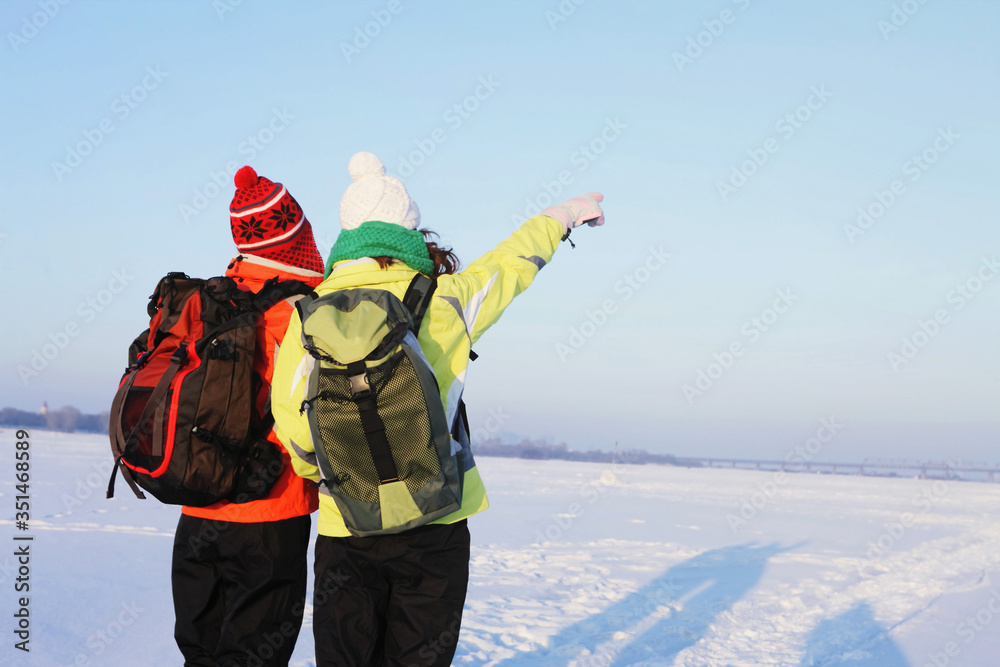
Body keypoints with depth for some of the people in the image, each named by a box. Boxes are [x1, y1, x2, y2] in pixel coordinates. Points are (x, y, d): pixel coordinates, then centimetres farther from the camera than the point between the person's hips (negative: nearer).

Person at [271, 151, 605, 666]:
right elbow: (510, 263, 12)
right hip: (433, 523, -1)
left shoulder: (308, 315, -4)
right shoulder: (442, 301, -6)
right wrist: (564, 215, 30)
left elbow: (291, 420, -3)